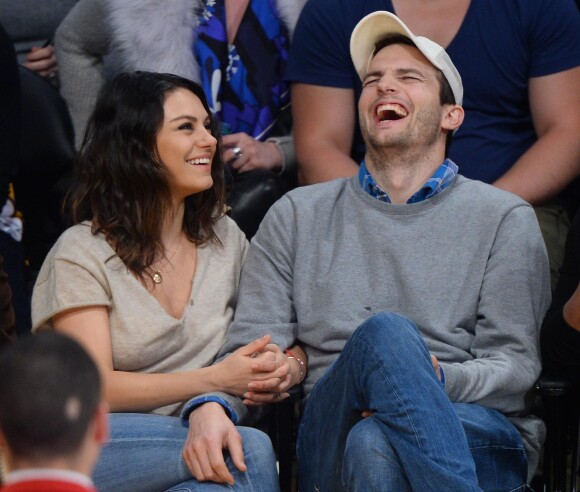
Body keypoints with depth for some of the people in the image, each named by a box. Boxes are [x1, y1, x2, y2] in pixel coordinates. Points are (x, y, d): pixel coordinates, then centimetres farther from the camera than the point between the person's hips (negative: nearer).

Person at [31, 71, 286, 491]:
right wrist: (214, 380, -22)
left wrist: (286, 364, -10)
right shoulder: (82, 253, -4)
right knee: (252, 451, -32)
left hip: (201, 435, 5)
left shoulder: (225, 237, 13)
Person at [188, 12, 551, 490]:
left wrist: (434, 378, -18)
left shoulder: (504, 218, 14)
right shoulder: (297, 215, 20)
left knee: (372, 442, -39)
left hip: (482, 440, -2)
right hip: (329, 446, 2)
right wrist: (209, 406, -14)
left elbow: (514, 366, 5)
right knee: (383, 332, -33)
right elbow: (249, 349, 11)